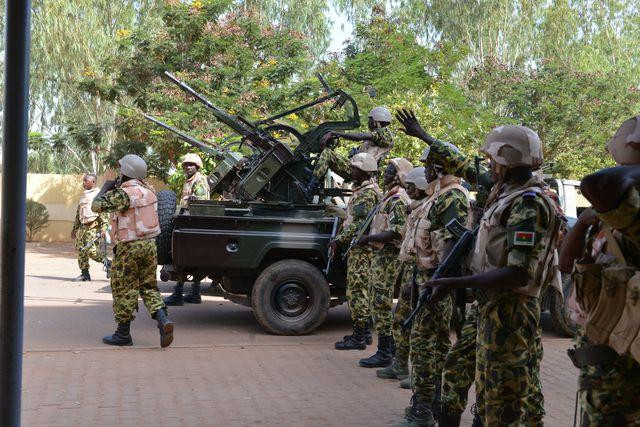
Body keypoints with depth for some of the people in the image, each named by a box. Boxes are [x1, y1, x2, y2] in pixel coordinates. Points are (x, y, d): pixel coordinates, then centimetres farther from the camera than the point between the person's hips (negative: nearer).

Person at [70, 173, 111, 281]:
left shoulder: (99, 195, -5)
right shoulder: (83, 196, 21)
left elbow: (104, 212, -12)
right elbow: (78, 213, 26)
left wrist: (104, 228, -20)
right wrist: (74, 228, 24)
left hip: (93, 226, -8)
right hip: (83, 226, 8)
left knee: (91, 250, -17)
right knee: (80, 250, 2)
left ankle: (108, 263, 4)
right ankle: (85, 274, 9)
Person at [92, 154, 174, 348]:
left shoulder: (124, 193, -17)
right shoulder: (149, 191, 7)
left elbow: (97, 206, -19)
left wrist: (106, 188, -3)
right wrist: (115, 189, 19)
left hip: (129, 248, -7)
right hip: (149, 244, 7)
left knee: (123, 289, 4)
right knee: (148, 286, 14)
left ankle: (123, 334, 10)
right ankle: (163, 320, -7)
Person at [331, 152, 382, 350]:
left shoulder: (367, 193, -15)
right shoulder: (364, 190, 18)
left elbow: (359, 224, -22)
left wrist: (339, 240, -16)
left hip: (361, 250, -11)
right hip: (360, 248, 11)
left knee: (356, 292, -10)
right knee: (361, 291, 15)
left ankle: (359, 338, -9)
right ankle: (363, 331, 23)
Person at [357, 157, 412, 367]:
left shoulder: (398, 200, -15)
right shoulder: (391, 197, 18)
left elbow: (396, 232, -24)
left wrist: (369, 238, -19)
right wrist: (370, 237, 16)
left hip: (387, 256, -11)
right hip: (382, 255, 11)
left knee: (380, 303, -9)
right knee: (380, 303, 14)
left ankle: (384, 354, -6)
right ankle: (388, 348, 20)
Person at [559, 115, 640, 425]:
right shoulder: (611, 221, 9)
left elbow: (597, 184, -41)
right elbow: (566, 263, 15)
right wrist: (584, 220, -1)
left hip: (614, 358, -9)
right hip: (599, 344, 9)